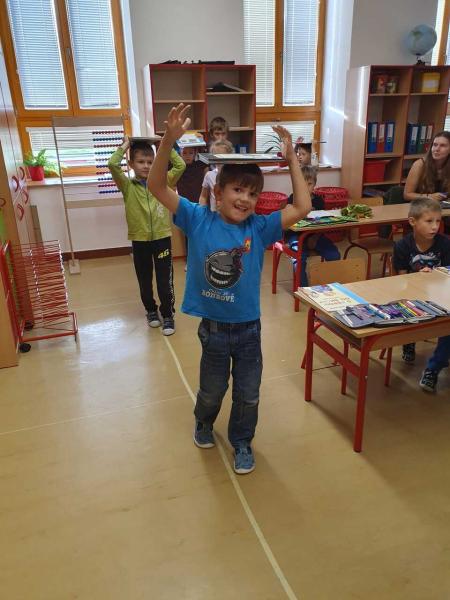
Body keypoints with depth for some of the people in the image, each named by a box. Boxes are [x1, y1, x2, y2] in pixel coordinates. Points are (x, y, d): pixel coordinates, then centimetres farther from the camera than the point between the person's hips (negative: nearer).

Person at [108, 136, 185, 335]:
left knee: (165, 280, 4)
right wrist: (124, 146, -5)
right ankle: (151, 310, 35)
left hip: (162, 238, 0)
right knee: (145, 280, 15)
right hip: (139, 240, 1)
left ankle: (167, 315, 18)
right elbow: (112, 165, -17)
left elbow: (180, 166, -10)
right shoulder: (128, 186, -3)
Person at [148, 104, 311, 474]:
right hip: (214, 329, -1)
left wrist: (291, 159, -19)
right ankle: (204, 423, 57)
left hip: (249, 328, 1)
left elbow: (302, 208, -16)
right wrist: (169, 140, -32)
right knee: (212, 391, 23)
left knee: (248, 394, 18)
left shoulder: (259, 228, -10)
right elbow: (157, 186, -18)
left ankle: (242, 443, 45)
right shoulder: (198, 220, -13)